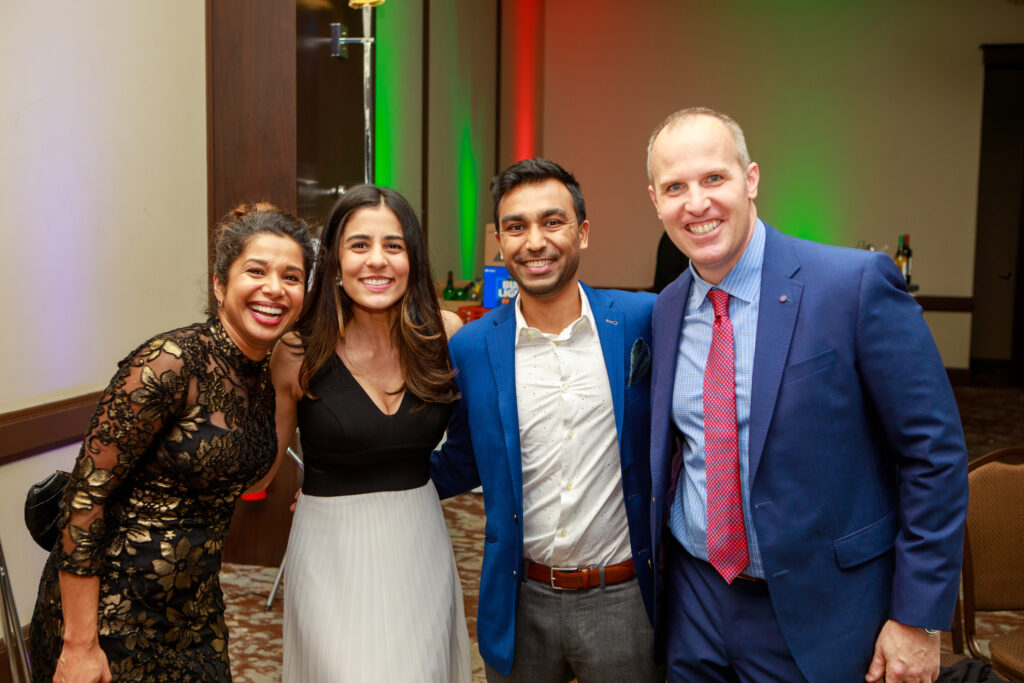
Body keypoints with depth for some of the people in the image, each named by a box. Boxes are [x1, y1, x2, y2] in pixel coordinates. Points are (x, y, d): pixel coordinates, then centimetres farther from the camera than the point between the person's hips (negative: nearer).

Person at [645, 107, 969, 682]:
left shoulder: (858, 284, -16)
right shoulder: (668, 309, 2)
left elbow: (935, 453, -12)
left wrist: (918, 619, -11)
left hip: (817, 616, -4)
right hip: (693, 598, 5)